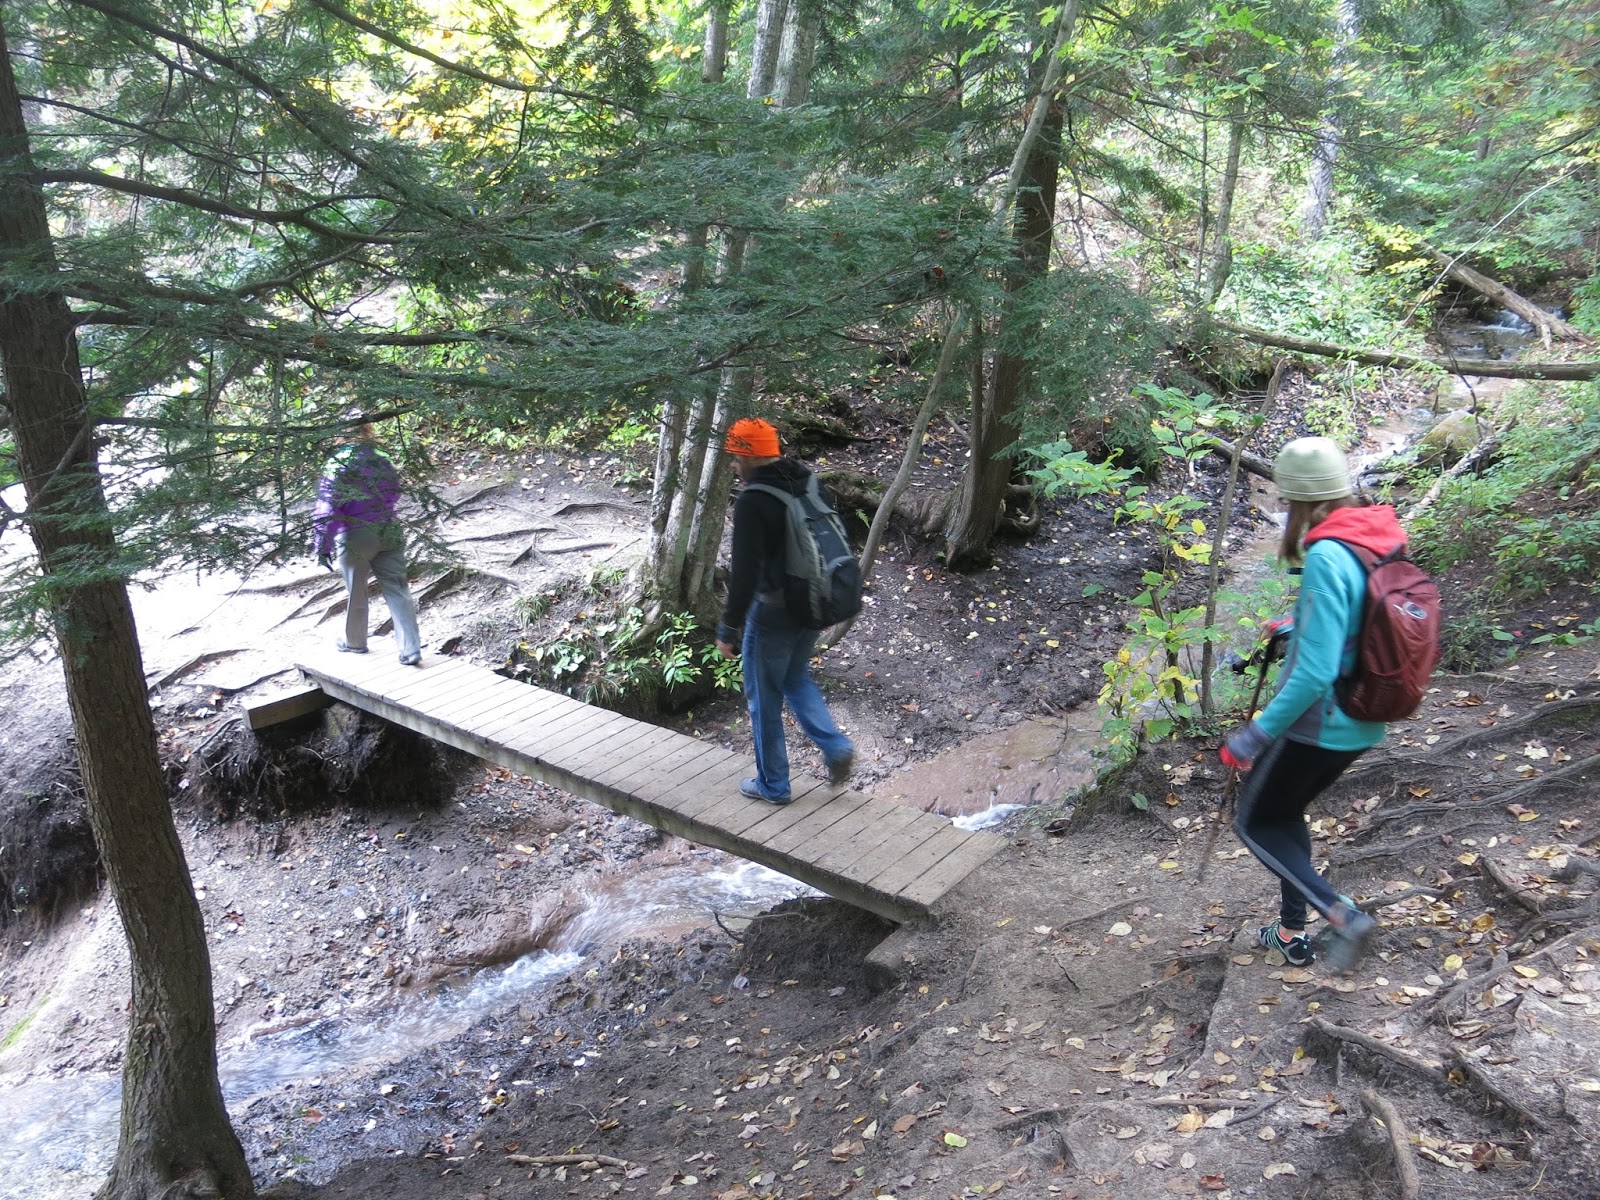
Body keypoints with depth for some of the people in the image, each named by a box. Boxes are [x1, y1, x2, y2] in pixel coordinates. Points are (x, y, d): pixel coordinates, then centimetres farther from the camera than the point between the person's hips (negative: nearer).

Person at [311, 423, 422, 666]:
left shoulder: (337, 465, -13)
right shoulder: (382, 461, 3)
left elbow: (328, 509, -15)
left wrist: (322, 546, -10)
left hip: (355, 538, -4)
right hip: (389, 534, 4)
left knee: (356, 592, 14)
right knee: (397, 590, 3)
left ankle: (355, 642, 33)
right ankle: (411, 648, -5)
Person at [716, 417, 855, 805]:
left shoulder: (752, 502, -21)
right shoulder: (808, 485, 3)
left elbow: (745, 573, -23)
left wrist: (729, 629, -14)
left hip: (773, 614, -8)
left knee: (764, 698, 10)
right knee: (796, 679, 28)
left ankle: (772, 785, 23)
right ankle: (836, 747, 14)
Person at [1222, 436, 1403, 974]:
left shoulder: (1326, 558, -26)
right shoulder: (1382, 542, 0)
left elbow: (1315, 672, -29)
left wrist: (1256, 735, -22)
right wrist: (1296, 631, 25)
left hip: (1318, 724, -8)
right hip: (1362, 724, 8)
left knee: (1254, 822, 13)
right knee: (1285, 813, 27)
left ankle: (1341, 914, 0)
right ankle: (1293, 933, 35)